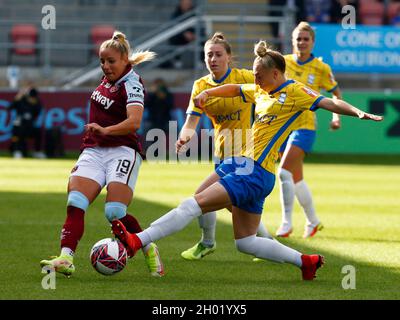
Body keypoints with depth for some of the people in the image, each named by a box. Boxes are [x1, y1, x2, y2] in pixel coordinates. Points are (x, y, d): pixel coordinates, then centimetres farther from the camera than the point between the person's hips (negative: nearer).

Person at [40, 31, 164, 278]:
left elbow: (134, 122, -28)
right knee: (75, 204, -15)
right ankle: (66, 259, -27)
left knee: (115, 213, -17)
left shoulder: (131, 84, -11)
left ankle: (149, 250, 8)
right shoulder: (109, 78, 13)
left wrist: (105, 130, -42)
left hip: (122, 151, -7)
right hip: (94, 151, 7)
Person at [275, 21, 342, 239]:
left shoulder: (320, 68, -3)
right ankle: (313, 221, 27)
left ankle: (287, 223, -15)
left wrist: (336, 116, -3)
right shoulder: (283, 62, 3)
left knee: (284, 172, -20)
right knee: (296, 179, 10)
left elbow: (336, 92, 9)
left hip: (304, 126, -4)